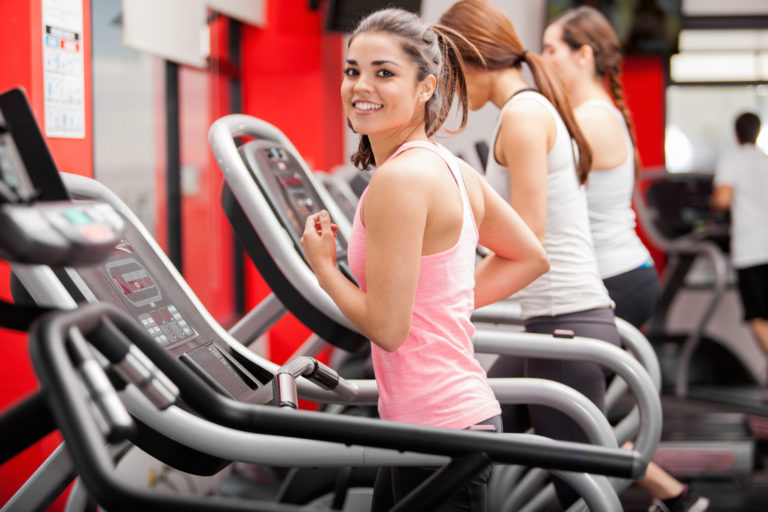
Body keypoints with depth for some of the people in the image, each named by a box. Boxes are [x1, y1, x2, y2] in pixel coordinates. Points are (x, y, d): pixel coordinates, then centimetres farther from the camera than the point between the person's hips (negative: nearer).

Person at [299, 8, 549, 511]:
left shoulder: (399, 179, -19)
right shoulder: (451, 168, 9)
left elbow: (386, 327, -20)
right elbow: (530, 258, 20)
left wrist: (323, 265, -4)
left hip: (439, 431, -10)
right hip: (464, 410, 10)